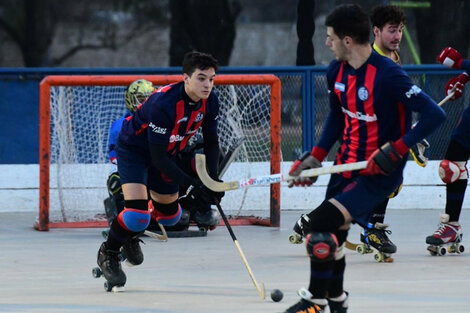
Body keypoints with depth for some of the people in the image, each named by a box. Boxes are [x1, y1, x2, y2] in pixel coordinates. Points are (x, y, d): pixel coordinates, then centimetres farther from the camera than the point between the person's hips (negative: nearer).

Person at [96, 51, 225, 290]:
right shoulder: (163, 103, -37)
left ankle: (131, 234, 47)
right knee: (137, 213, -23)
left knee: (169, 214, 18)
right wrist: (190, 186, -36)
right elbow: (157, 157, -34)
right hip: (134, 150, -7)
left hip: (166, 152, 7)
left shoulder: (209, 102, -16)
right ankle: (108, 253, 4)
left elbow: (211, 141, 1)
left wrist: (212, 179, -13)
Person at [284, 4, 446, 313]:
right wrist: (315, 158, 11)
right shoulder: (337, 71, 1)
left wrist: (397, 149, -26)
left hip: (378, 173, -8)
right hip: (346, 166, 8)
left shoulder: (388, 75, -23)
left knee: (319, 225, -16)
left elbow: (435, 115, -25)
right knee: (331, 233, 15)